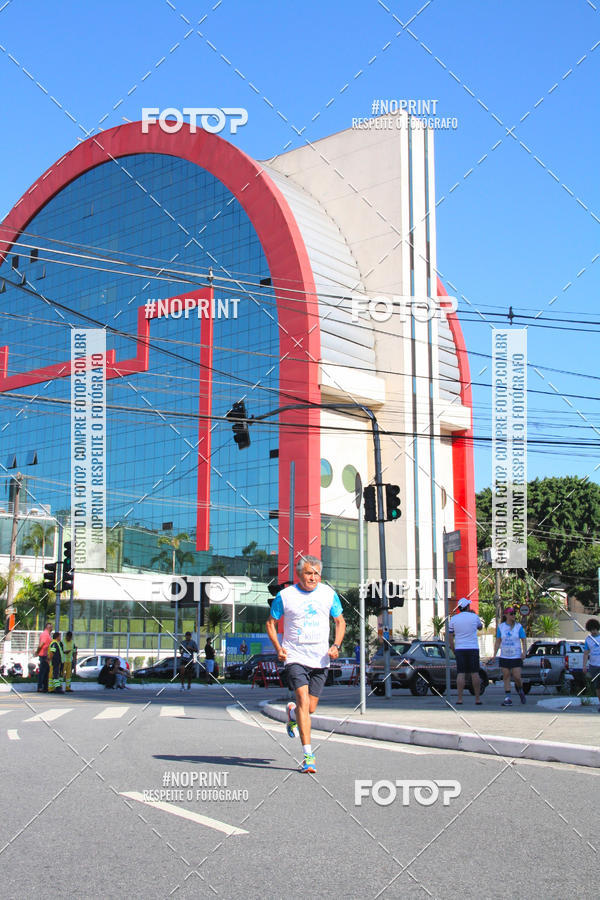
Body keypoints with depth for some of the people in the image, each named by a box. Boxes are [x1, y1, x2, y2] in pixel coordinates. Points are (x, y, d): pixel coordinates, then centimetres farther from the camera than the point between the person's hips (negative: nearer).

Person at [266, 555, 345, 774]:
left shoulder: (329, 594, 4)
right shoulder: (284, 596, -3)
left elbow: (340, 621, 15)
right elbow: (271, 622, 8)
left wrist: (336, 645, -1)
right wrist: (278, 647, -6)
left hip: (320, 659, 3)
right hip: (295, 657, -3)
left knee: (310, 708, 7)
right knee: (303, 700, -18)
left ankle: (292, 713, 44)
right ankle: (308, 755, -16)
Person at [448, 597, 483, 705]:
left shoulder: (453, 619, 2)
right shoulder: (474, 617, -2)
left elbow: (450, 637, 4)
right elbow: (480, 626, 20)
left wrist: (453, 650, 13)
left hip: (459, 649, 1)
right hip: (473, 648, -1)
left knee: (460, 674, 0)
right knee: (475, 673, 4)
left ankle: (459, 699, -5)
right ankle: (477, 698, 7)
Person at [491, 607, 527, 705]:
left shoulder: (519, 626, -1)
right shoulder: (500, 627, 4)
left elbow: (523, 641, 1)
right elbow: (498, 642, 8)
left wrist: (523, 652, -15)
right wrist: (494, 655, 1)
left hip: (516, 657, -2)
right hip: (504, 656, 2)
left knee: (517, 677, -7)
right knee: (506, 677, 1)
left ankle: (519, 688, 25)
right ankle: (508, 698, 5)